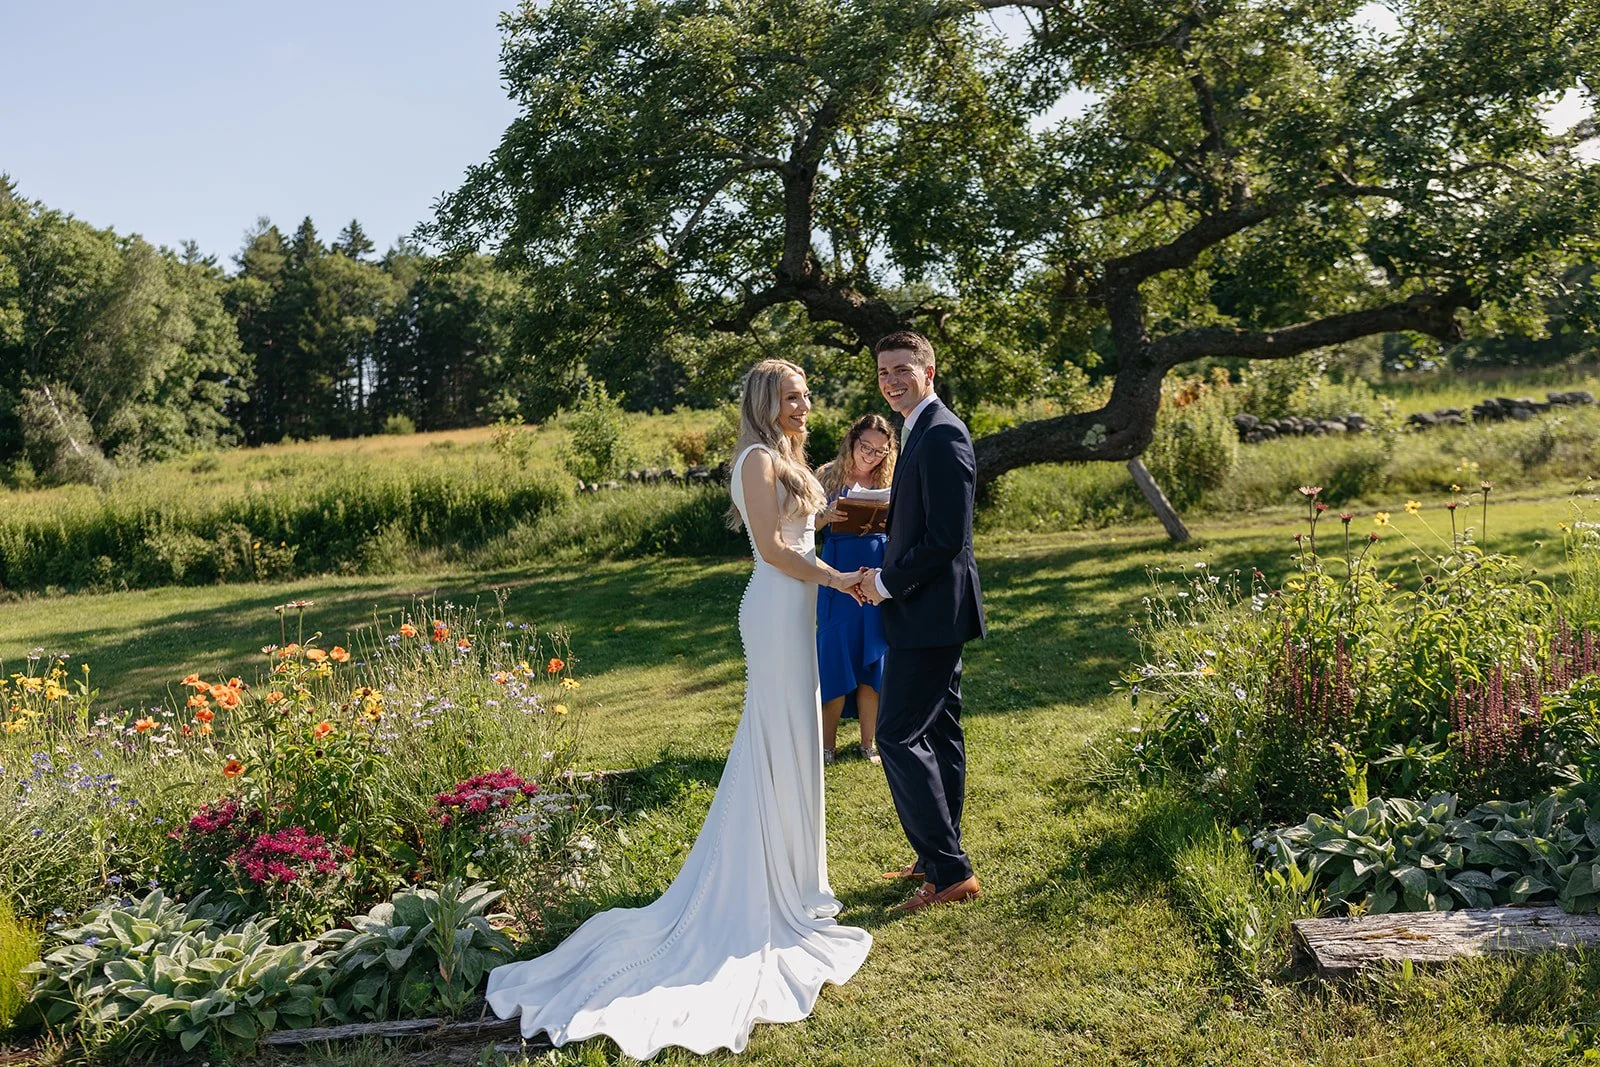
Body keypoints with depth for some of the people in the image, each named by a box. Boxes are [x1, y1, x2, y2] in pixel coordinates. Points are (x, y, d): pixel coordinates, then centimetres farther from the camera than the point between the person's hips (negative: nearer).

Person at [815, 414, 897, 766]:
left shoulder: (889, 481, 8)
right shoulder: (828, 475, 1)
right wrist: (826, 516, -21)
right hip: (837, 574, -2)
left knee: (872, 659, 6)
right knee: (835, 656, -1)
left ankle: (869, 741, 19)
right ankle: (827, 743, 12)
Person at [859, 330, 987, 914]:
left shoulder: (941, 434, -18)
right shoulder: (924, 432, 15)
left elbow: (948, 537, -24)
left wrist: (886, 581, -13)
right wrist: (885, 575, 7)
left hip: (930, 610, -11)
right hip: (934, 610, 11)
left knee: (899, 736, -7)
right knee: (938, 734, 16)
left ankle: (949, 872, 1)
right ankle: (942, 857, 28)